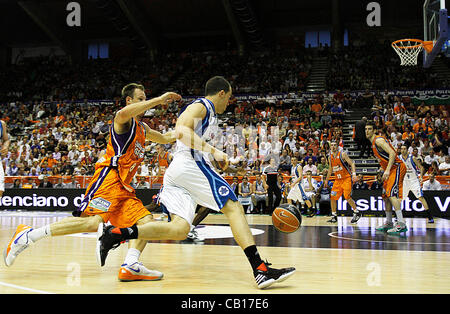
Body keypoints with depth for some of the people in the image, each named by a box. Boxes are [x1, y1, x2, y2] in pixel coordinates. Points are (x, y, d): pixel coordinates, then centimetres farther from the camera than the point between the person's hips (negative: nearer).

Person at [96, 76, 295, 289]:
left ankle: (114, 233, -12)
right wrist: (213, 151, -17)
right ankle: (260, 269, -18)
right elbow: (182, 132, -16)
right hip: (190, 164, -9)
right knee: (234, 208, -11)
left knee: (179, 230, -7)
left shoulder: (210, 114, 33)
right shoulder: (200, 106, 2)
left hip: (174, 170, 9)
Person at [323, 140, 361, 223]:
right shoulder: (330, 158, 8)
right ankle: (334, 216, 10)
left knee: (347, 197, -15)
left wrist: (354, 174, -28)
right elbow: (330, 170, 21)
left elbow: (352, 164, -13)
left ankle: (357, 213, 2)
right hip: (338, 180, 6)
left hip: (346, 178, -6)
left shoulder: (342, 154, -10)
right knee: (333, 197, 0)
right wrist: (326, 180, 25)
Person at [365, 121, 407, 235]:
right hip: (391, 170, 11)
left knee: (391, 193, -23)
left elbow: (392, 153, -25)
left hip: (397, 168, -11)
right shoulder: (373, 143, 17)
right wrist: (385, 172, 23)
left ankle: (401, 224, -29)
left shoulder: (378, 140, -14)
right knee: (386, 196, 15)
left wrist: (387, 170, -31)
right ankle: (389, 223, 26)